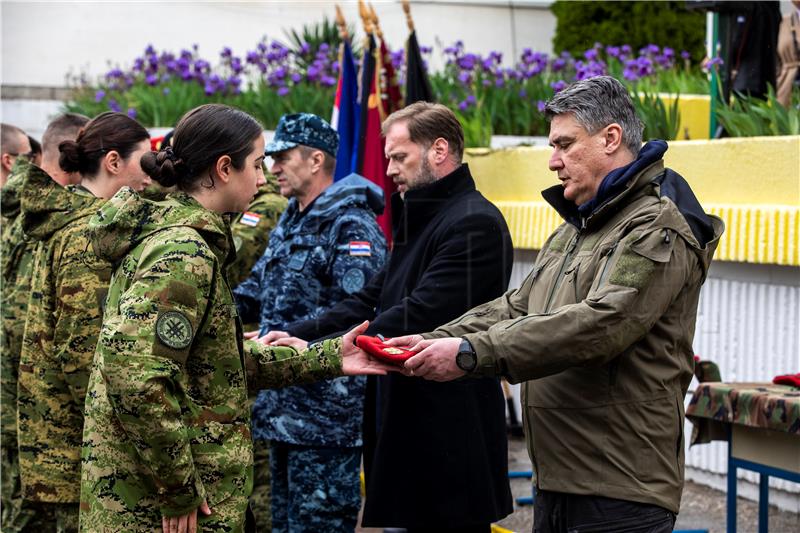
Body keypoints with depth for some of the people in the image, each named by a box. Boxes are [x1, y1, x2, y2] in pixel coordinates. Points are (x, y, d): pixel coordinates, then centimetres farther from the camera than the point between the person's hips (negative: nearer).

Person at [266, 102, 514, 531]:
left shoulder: (475, 223, -16)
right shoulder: (420, 221, 19)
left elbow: (420, 315, -24)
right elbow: (370, 302, 16)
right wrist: (296, 334, 2)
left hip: (450, 427, -10)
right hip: (409, 420, 10)